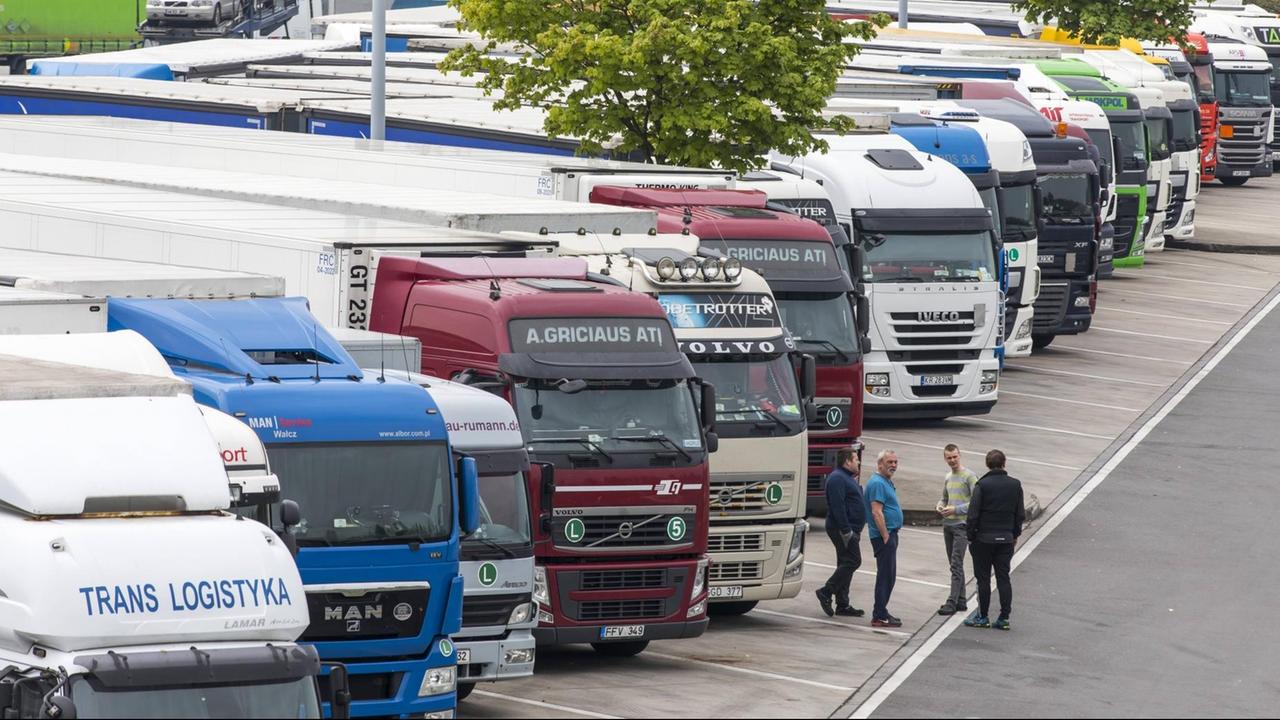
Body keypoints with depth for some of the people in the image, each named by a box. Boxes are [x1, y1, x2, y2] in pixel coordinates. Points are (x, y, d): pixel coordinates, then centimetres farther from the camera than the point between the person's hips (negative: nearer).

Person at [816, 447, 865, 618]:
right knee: (852, 561, -14)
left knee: (846, 564, 10)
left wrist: (856, 531, 22)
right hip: (842, 529, -11)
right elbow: (838, 506, -22)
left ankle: (843, 605, 12)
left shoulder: (847, 478, 20)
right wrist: (846, 530, -25)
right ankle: (826, 592, -11)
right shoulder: (837, 478, -15)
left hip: (849, 529, 11)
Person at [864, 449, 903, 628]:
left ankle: (881, 613, 21)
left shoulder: (886, 482, 18)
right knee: (886, 575, -10)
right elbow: (877, 512, -22)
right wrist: (886, 536, -22)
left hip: (889, 534, 11)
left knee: (888, 576, 14)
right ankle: (880, 616, -9)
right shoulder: (878, 483, -15)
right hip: (884, 535, -11)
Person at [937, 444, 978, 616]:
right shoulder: (947, 477, 15)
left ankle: (952, 603, -16)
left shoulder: (969, 476, -8)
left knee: (956, 565, -12)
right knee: (954, 565, 10)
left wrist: (956, 510, -18)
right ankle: (960, 601, 16)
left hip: (961, 525, -8)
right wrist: (940, 506, 5)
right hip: (947, 524, 8)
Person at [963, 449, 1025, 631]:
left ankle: (983, 617, 7)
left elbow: (973, 514, -12)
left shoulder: (982, 485, -11)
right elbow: (1020, 514, 7)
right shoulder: (1015, 485, 2)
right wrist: (1015, 534, 19)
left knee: (983, 578, 4)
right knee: (1003, 578, 8)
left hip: (984, 538, -4)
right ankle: (1004, 618, 7)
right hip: (1006, 539, 4)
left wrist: (971, 536, -2)